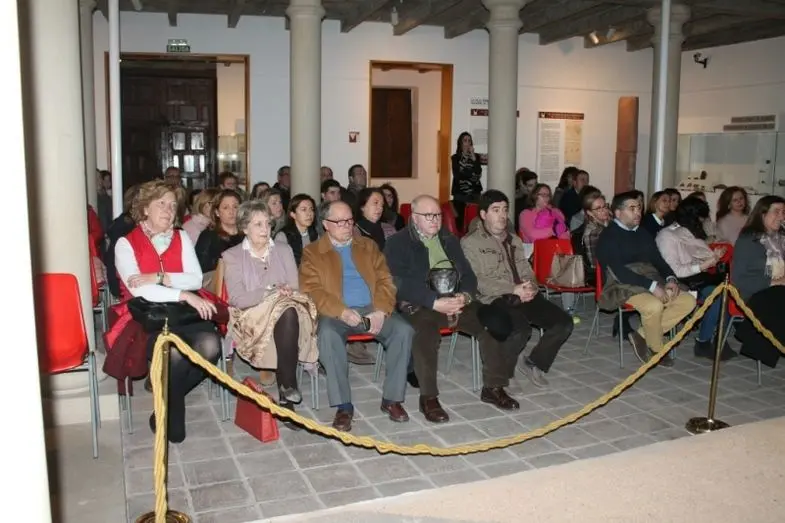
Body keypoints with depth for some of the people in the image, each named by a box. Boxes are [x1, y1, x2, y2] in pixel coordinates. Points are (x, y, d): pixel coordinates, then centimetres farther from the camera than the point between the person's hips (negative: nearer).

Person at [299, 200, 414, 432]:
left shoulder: (368, 246, 18)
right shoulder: (312, 252, 8)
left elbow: (385, 280, 9)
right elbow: (312, 290, -5)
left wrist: (381, 311, -11)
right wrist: (342, 312, -21)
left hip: (372, 309, 3)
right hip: (337, 313, -3)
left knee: (404, 329, -24)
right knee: (327, 334, -36)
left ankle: (392, 398, -11)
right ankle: (343, 405, -26)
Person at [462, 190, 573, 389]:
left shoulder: (515, 241, 22)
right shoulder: (470, 242, 1)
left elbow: (527, 272, 19)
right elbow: (476, 281, -10)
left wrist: (529, 287, -7)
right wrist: (513, 289, -18)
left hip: (523, 297, 7)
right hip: (493, 299, -6)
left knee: (564, 322, -10)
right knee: (521, 329, -33)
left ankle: (534, 364, 11)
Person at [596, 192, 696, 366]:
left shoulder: (643, 234, 18)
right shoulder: (608, 236, -6)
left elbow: (658, 260, 15)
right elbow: (619, 271, -18)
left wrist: (671, 278, -7)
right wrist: (652, 286, -25)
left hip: (651, 282, 8)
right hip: (623, 286, -8)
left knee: (688, 301, -9)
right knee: (654, 306, -33)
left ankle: (642, 336, -7)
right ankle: (656, 349, -5)